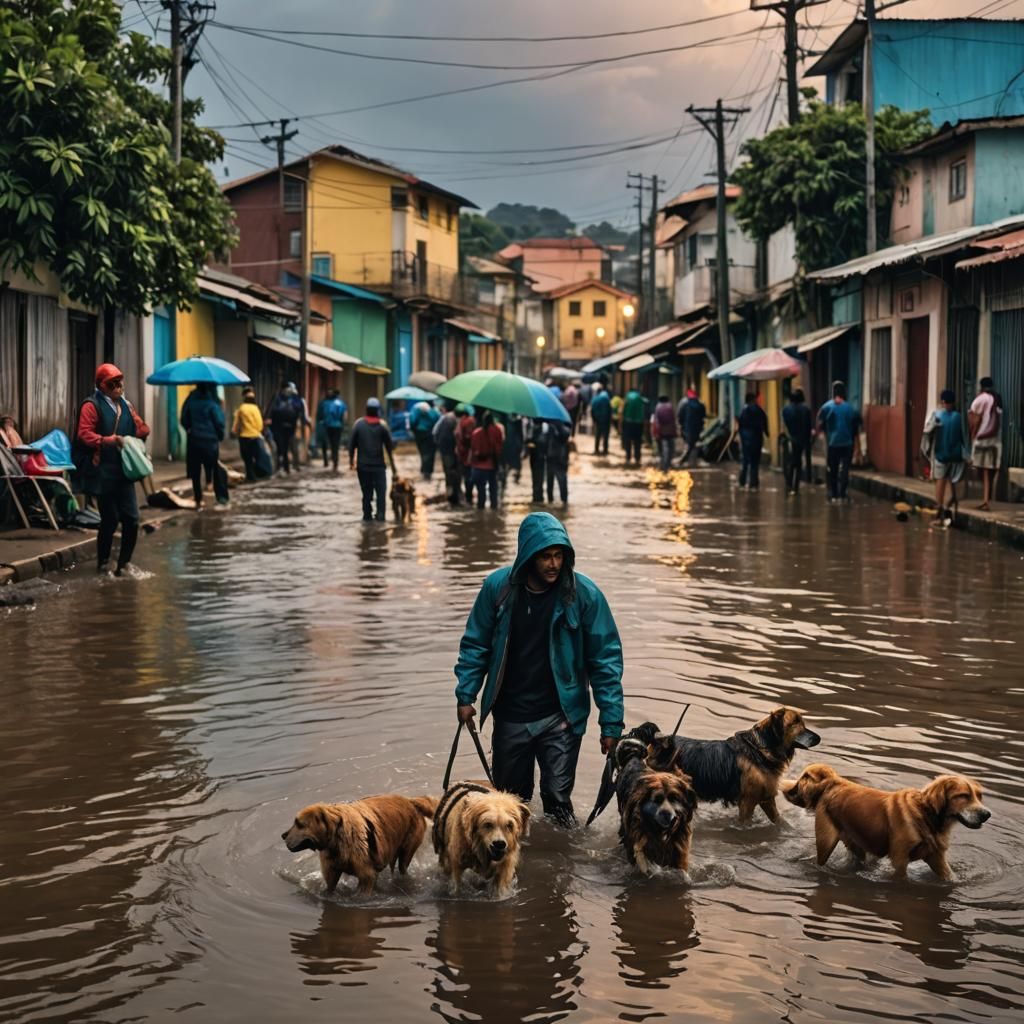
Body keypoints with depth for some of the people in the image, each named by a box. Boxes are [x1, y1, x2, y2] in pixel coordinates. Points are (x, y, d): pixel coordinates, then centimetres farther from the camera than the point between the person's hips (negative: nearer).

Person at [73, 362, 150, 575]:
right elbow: (84, 435, -17)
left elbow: (141, 429, 19)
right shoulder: (91, 406, -8)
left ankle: (124, 563, 15)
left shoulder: (125, 405, 12)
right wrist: (110, 440, -24)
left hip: (124, 471, 6)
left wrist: (132, 441, 0)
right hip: (102, 472, -6)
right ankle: (103, 564, 16)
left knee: (131, 519, 1)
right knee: (110, 520, -1)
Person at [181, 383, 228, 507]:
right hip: (210, 441, -3)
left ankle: (198, 499, 9)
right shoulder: (212, 402, -11)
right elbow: (219, 422, -12)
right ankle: (221, 497, 1)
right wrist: (220, 435, 4)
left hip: (194, 440, 3)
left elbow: (184, 420, 6)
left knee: (195, 471, 10)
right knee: (216, 469, 6)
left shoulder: (191, 400, 1)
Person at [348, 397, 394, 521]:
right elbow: (389, 446, -1)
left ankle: (367, 515, 9)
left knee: (366, 491, 9)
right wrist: (392, 464, 8)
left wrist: (351, 461, 8)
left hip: (363, 465, 1)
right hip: (378, 464, -1)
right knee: (381, 490, 3)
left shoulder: (359, 424, -2)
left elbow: (351, 444, -1)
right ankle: (380, 514, -8)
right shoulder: (382, 425, -4)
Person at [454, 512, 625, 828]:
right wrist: (466, 695, -3)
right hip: (510, 716, 3)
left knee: (557, 798, -10)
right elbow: (475, 644, 6)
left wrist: (611, 723, -10)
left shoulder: (584, 593, -12)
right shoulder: (498, 587, -7)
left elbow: (606, 658, -8)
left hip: (560, 718, -3)